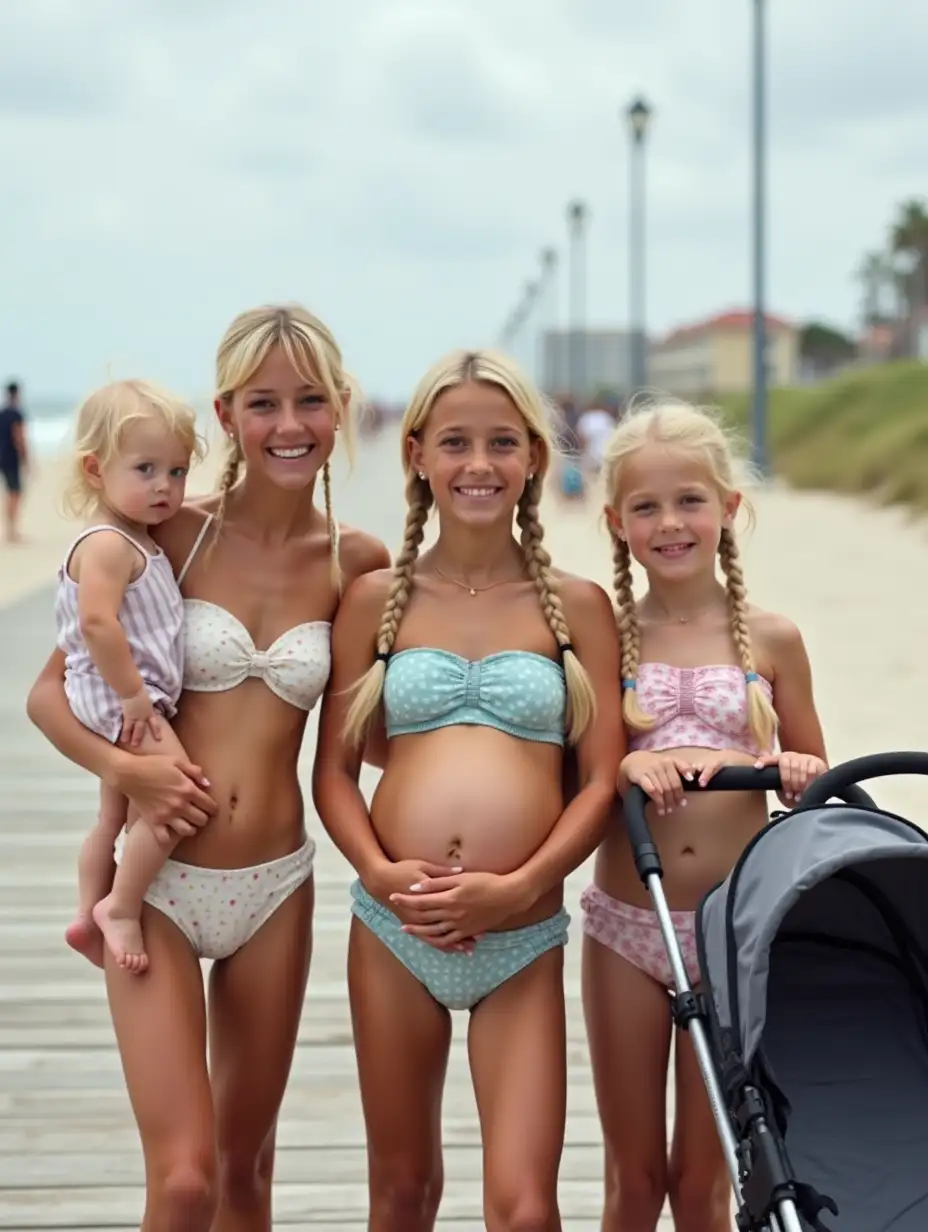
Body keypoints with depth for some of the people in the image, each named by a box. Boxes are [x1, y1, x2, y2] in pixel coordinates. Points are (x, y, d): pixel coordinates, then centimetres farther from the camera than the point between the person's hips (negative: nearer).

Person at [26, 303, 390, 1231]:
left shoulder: (355, 564, 1)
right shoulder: (176, 536, -5)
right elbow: (49, 689, -2)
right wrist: (119, 768, -18)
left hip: (275, 886, 3)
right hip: (157, 881, -3)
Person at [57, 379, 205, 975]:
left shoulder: (141, 540, 13)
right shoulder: (107, 544, -19)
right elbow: (97, 623, -30)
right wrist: (133, 696, -26)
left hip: (132, 704, 11)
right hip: (120, 703, -11)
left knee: (116, 815, 19)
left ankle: (89, 918, 30)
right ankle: (120, 909, -7)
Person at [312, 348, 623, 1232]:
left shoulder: (576, 606, 4)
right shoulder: (376, 600, 7)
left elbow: (602, 779, 0)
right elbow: (333, 770, 6)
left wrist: (519, 886, -13)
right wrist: (379, 872, -11)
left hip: (523, 938, -1)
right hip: (393, 927, 2)